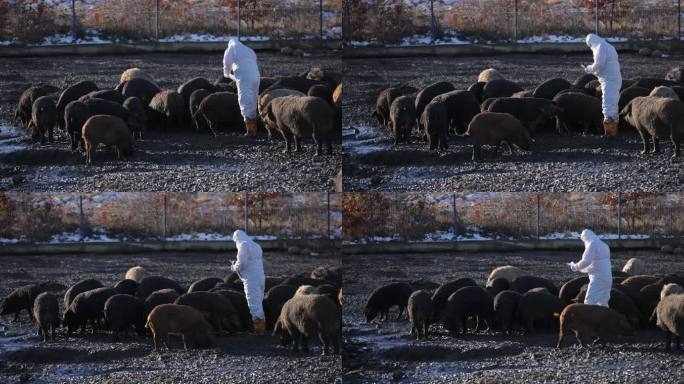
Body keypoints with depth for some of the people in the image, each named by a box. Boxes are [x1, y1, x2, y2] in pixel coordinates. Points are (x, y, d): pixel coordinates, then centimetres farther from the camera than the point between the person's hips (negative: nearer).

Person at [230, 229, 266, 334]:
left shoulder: (243, 245, -9)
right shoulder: (256, 246, 18)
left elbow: (241, 263, -19)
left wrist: (234, 267, 2)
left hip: (251, 280, -9)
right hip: (261, 277, 9)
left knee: (254, 306, -6)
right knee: (258, 304, 17)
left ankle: (259, 330, -7)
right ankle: (262, 328, 21)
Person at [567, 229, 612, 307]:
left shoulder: (592, 244, -9)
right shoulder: (604, 245, 19)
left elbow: (586, 261, -19)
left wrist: (575, 266, -2)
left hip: (598, 278, -9)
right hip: (607, 277, 9)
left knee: (589, 303, -11)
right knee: (603, 303, 13)